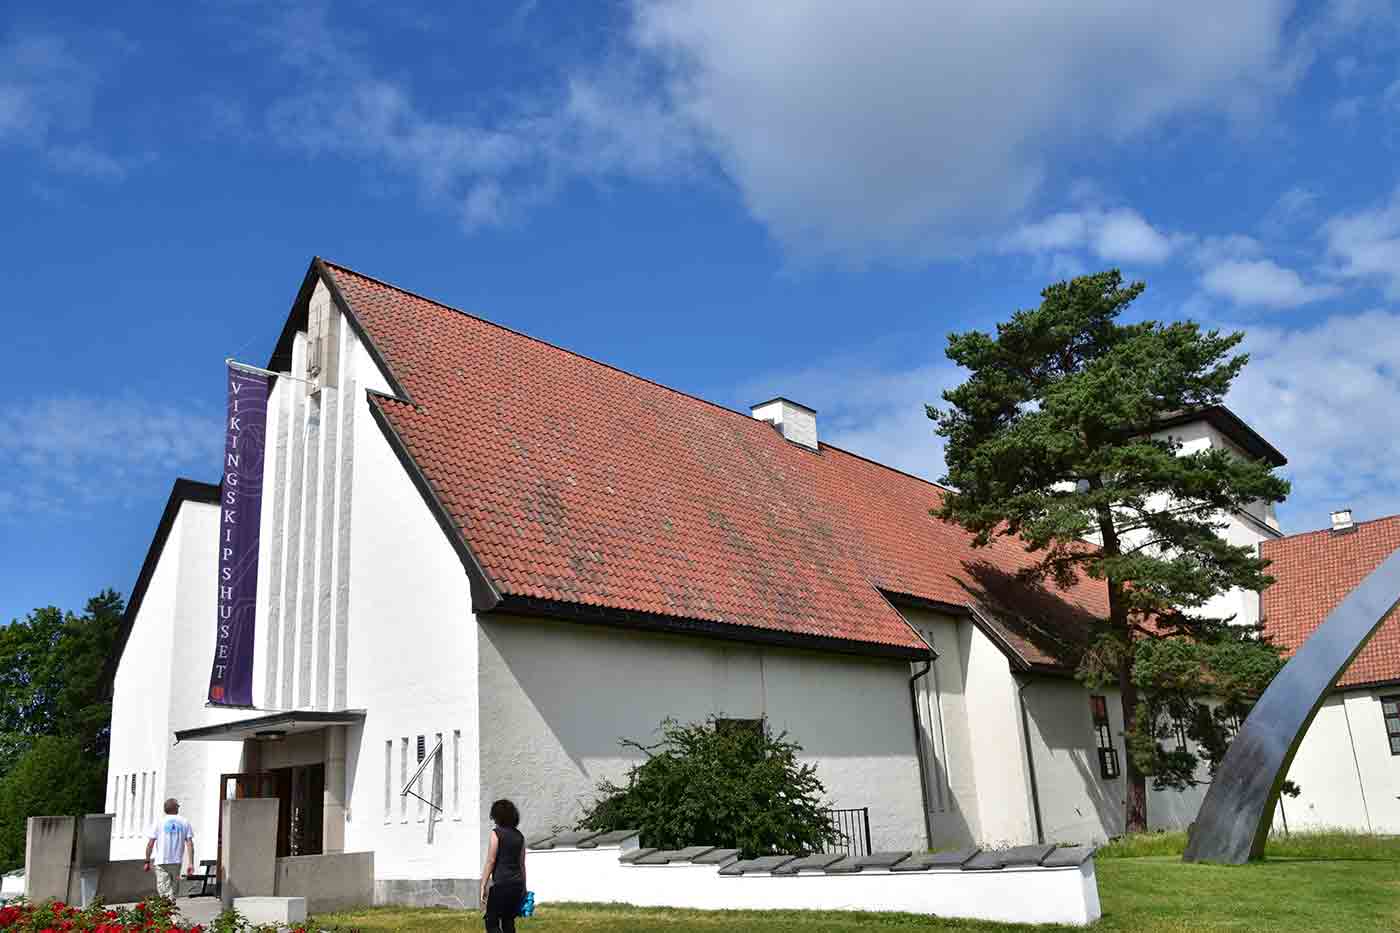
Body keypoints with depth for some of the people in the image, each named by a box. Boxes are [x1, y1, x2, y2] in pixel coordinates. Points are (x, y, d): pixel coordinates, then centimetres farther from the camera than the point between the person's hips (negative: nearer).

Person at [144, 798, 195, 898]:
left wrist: (147, 861, 10)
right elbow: (189, 844, -1)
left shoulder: (159, 823, 2)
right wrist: (191, 863, 0)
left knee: (164, 892, -4)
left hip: (161, 861, -1)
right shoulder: (185, 822, 4)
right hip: (177, 861, 1)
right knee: (173, 889, 14)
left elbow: (150, 844, 0)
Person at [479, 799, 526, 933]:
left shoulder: (496, 832, -6)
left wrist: (483, 885, -7)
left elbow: (491, 861, -10)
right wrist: (523, 888, 20)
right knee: (508, 922, 13)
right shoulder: (519, 835, 12)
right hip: (517, 883, 6)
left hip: (501, 883, -6)